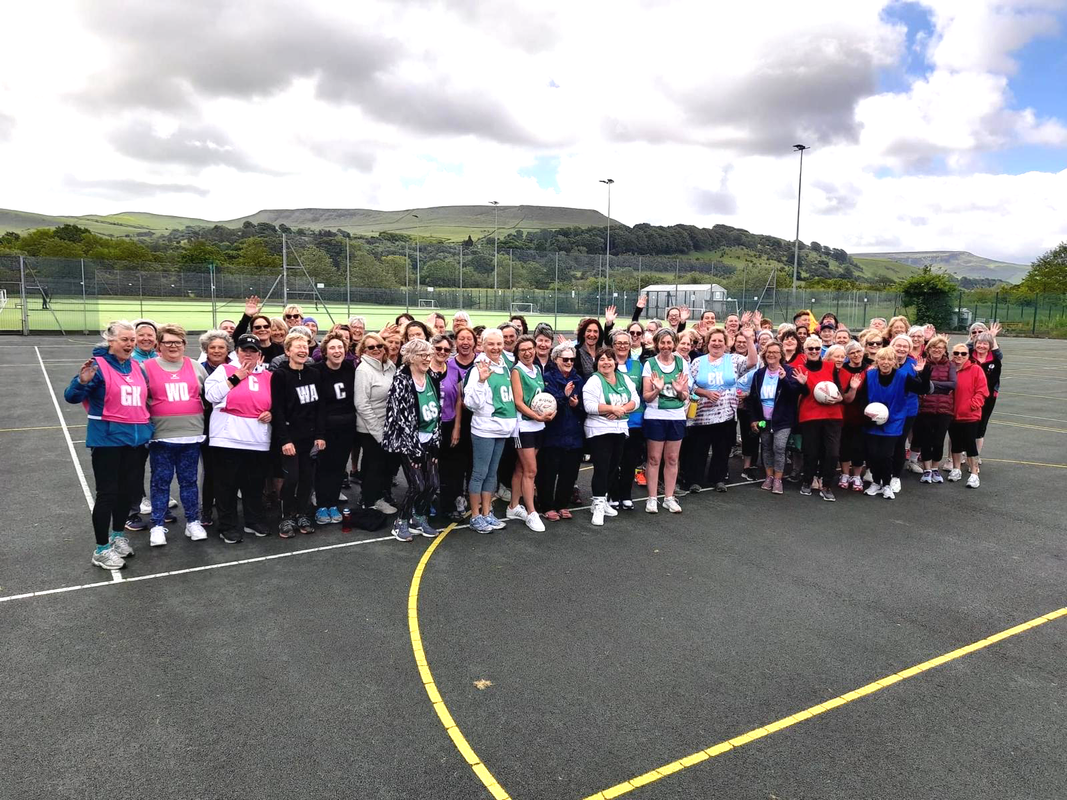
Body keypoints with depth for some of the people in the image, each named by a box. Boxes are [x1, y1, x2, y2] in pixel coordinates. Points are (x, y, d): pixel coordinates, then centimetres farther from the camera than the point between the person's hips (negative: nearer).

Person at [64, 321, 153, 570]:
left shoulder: (136, 366, 9)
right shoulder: (98, 365, -9)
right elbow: (72, 396, -17)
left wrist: (148, 426, 11)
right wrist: (82, 381, -36)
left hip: (135, 437, 6)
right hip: (107, 439, -6)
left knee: (130, 489, 14)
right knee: (108, 493, 0)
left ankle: (118, 535, 34)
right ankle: (101, 549, 11)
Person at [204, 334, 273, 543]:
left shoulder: (268, 376, 12)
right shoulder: (224, 369, 3)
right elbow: (211, 395, -10)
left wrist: (271, 414, -2)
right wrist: (235, 378, -10)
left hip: (258, 439, 3)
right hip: (229, 437, -3)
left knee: (255, 484, 12)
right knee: (228, 484, 2)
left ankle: (255, 522, 26)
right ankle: (228, 527, 12)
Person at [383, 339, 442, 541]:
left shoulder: (431, 379, 6)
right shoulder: (401, 382, -14)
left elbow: (436, 413, 11)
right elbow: (399, 418, -17)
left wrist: (435, 444, 6)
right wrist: (413, 450, -16)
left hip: (428, 441, 6)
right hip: (408, 442, -6)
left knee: (432, 483, 4)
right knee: (418, 484, -9)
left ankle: (420, 517, 27)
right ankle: (401, 522, 12)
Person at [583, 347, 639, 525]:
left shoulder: (624, 379, 10)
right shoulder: (594, 381, -7)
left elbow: (635, 400, 5)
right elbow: (589, 406, -18)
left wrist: (621, 409, -13)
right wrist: (613, 408, -18)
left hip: (620, 429, 6)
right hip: (599, 430, -6)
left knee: (613, 467, 10)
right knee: (601, 468, -7)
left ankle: (601, 501, 23)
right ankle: (598, 506, 0)